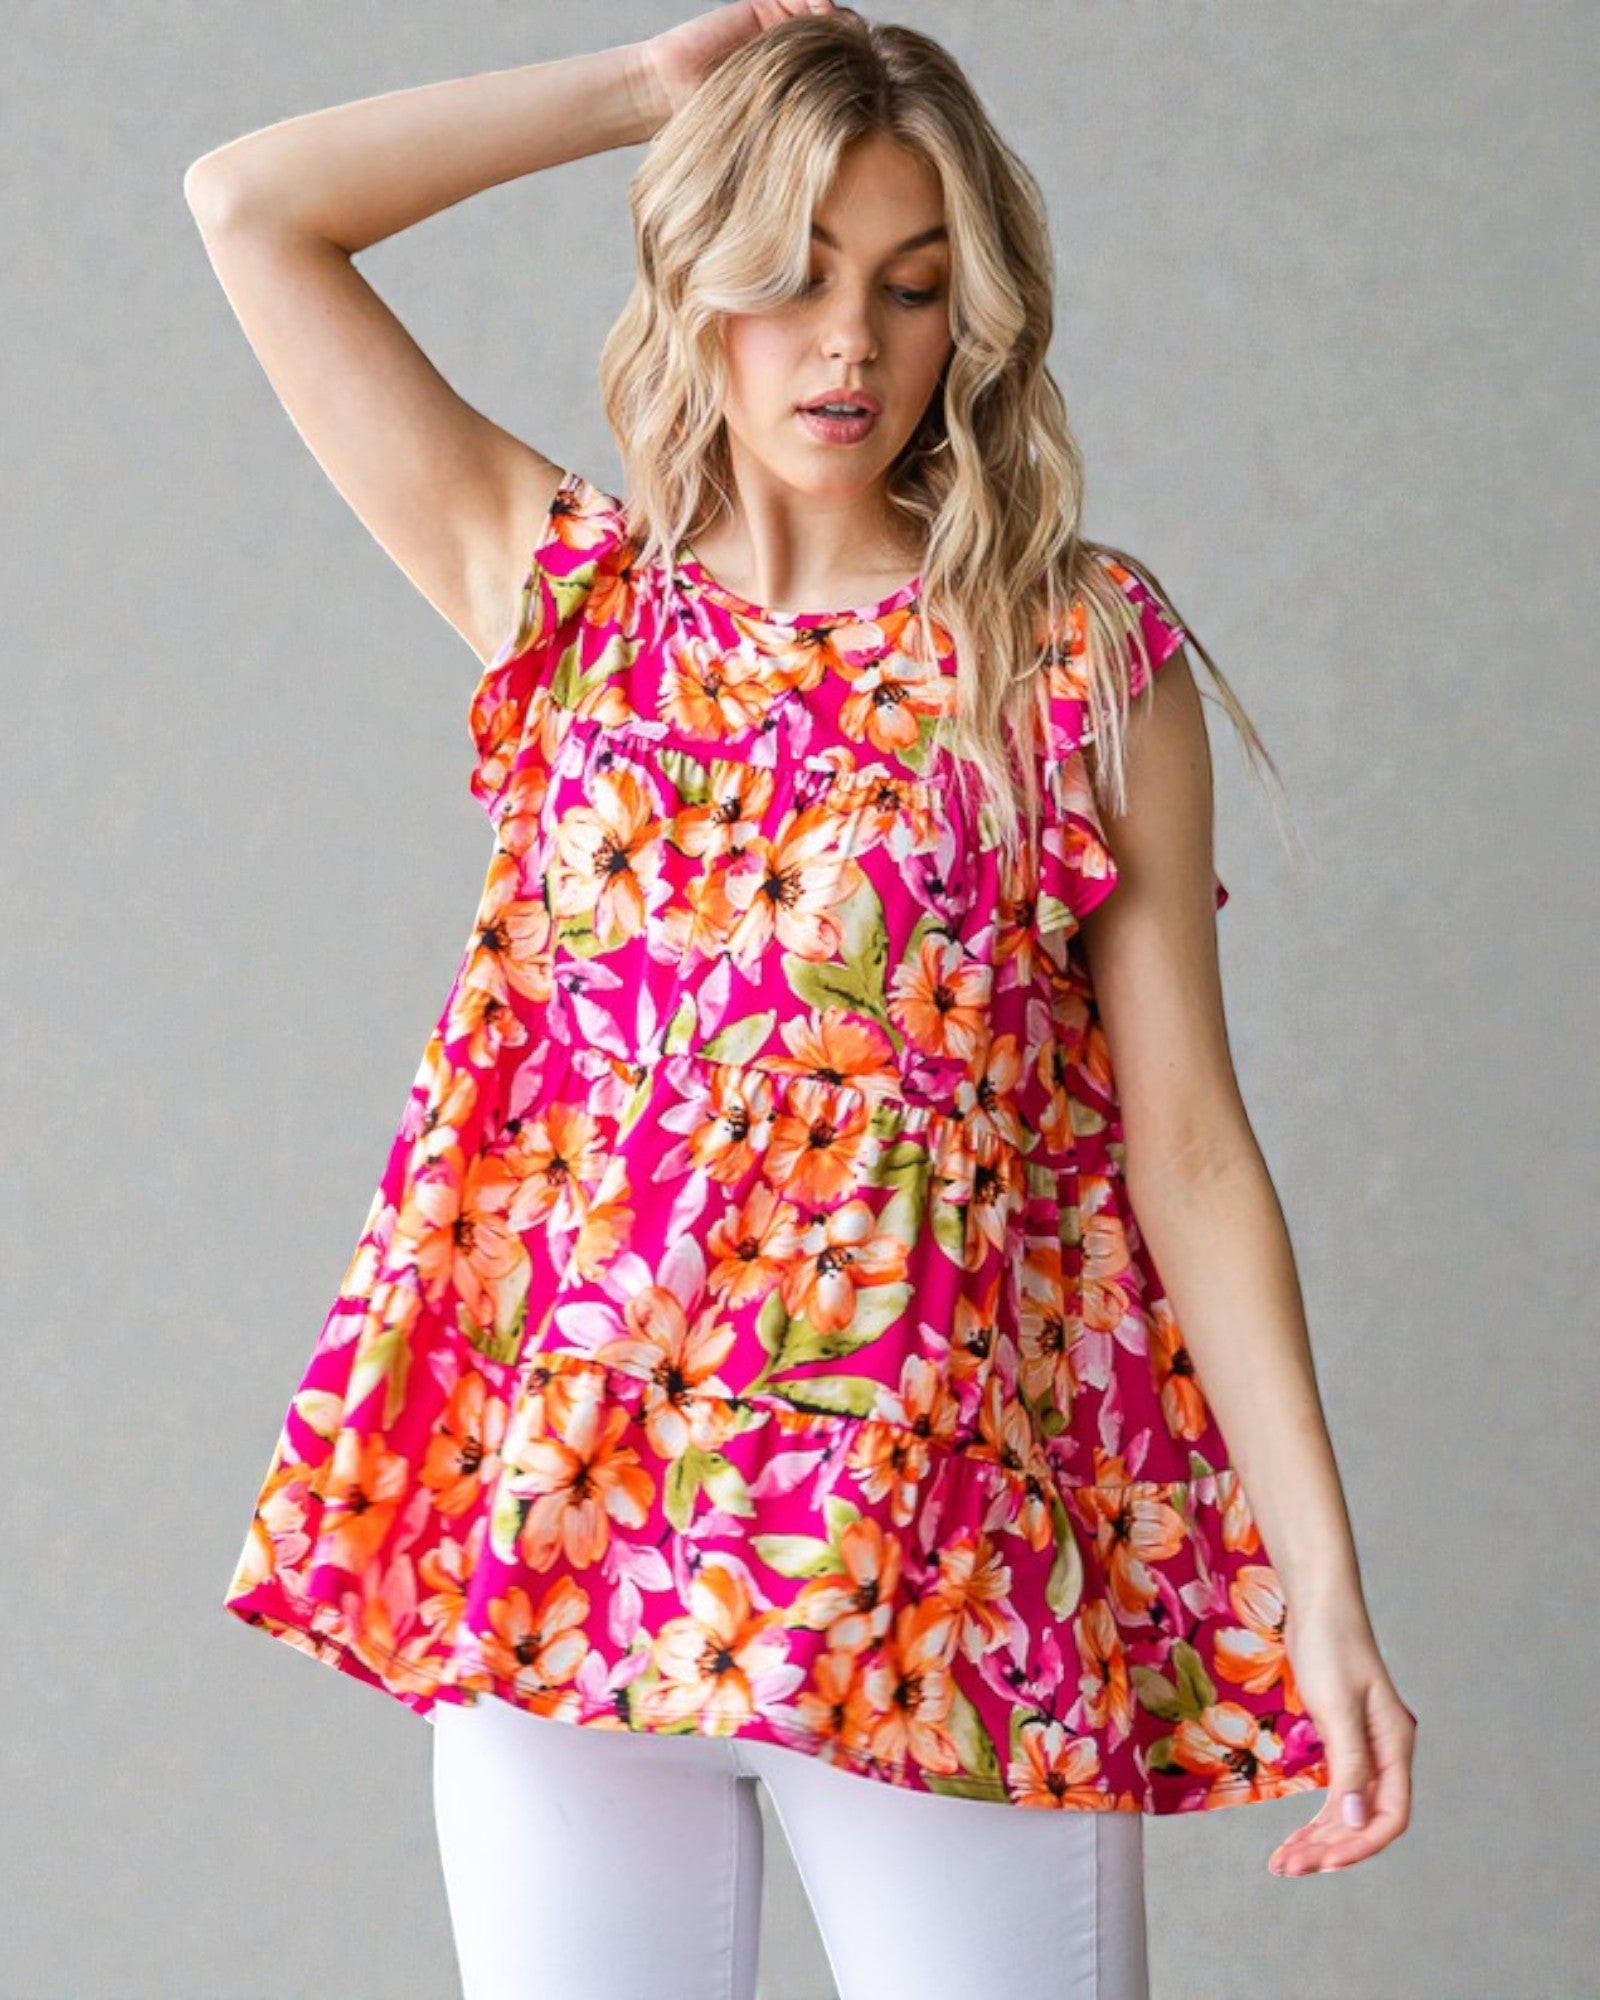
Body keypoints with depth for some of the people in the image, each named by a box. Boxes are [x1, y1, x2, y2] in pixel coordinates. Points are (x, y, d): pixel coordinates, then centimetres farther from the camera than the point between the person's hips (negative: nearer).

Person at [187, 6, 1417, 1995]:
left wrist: (1323, 1594, -8)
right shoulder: (566, 596, 7)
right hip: (562, 1539, 2)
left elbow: (1188, 1147, -2)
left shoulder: (1085, 658, 1)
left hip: (954, 1591, -2)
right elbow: (248, 203, 3)